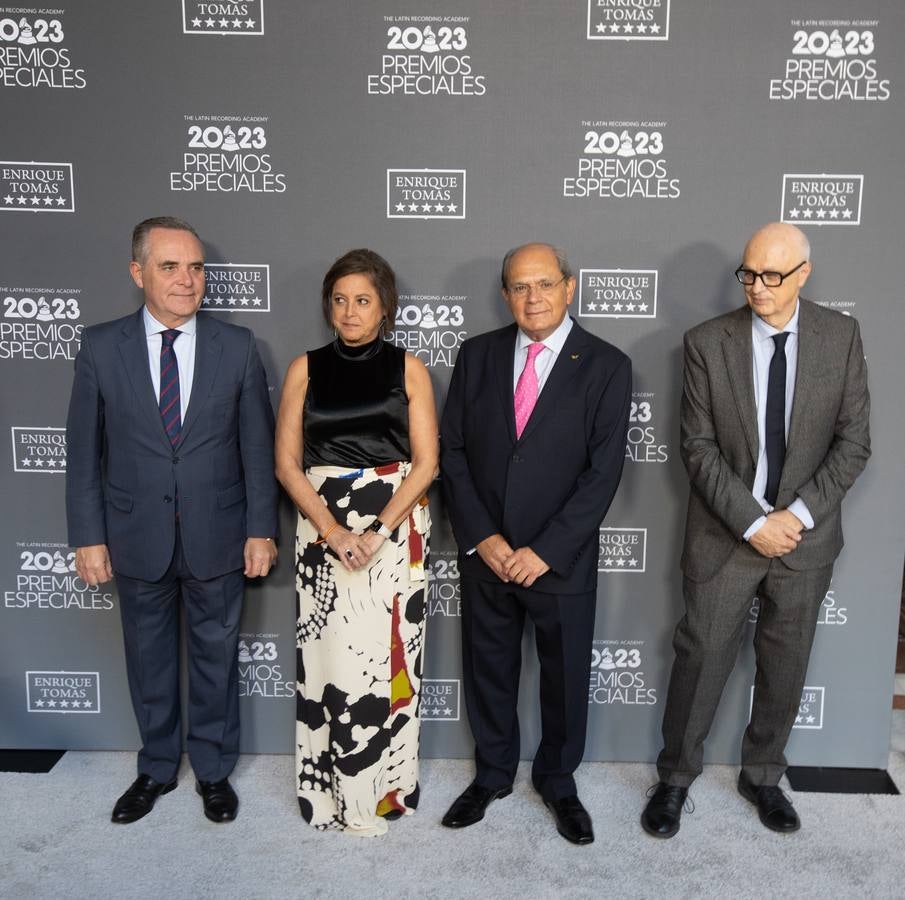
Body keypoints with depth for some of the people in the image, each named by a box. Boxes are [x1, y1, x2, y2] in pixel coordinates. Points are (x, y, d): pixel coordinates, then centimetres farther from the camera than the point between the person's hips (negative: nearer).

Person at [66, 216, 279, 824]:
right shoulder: (101, 347, -3)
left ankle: (214, 770, 34)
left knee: (216, 657, 13)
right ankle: (157, 768, 38)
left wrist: (261, 530, -5)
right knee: (149, 660, 16)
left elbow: (258, 447, -2)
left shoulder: (237, 347, -4)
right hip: (137, 538, 1)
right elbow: (85, 451, 0)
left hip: (217, 537, 0)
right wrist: (89, 536, -3)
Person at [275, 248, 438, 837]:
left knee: (388, 657, 4)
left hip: (396, 528, 0)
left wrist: (378, 531, -13)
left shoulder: (408, 369, 3)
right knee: (331, 656, 4)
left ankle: (386, 788, 23)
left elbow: (426, 463, -2)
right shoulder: (306, 369, 5)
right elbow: (287, 463, 1)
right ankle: (333, 790, 22)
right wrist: (332, 530, -11)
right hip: (324, 527, 1)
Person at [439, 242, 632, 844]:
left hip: (562, 560, -2)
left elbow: (604, 470, -12)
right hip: (485, 552, 2)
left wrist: (547, 550, -16)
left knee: (566, 676, 14)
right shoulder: (478, 355, 1)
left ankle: (558, 781, 39)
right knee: (488, 670, 17)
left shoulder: (606, 365, -7)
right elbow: (452, 450, 0)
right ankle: (493, 773, 40)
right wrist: (481, 536, -9)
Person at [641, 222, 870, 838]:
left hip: (806, 534, 2)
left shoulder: (841, 336, -2)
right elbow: (699, 448, -9)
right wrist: (752, 522, -16)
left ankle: (763, 776, 36)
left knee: (786, 665, 15)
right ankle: (675, 778, 26)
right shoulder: (707, 343, -8)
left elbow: (854, 441, -2)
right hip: (725, 534, -2)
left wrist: (800, 514, -13)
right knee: (701, 658, 6)